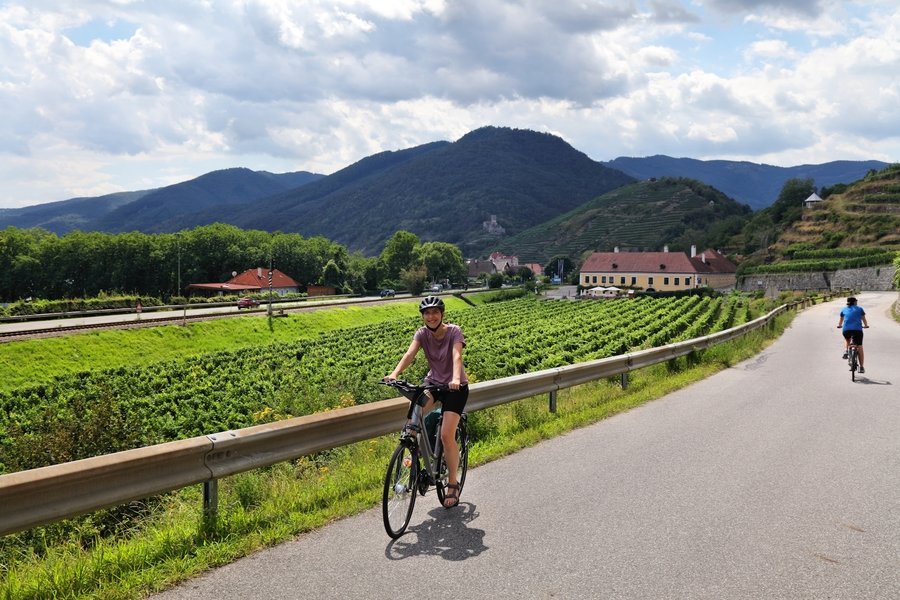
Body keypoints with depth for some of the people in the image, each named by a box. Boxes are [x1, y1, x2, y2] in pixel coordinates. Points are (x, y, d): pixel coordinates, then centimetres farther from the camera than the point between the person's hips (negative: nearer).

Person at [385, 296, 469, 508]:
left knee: (447, 435, -15)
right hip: (433, 382, 4)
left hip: (455, 386, -3)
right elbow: (410, 354, -23)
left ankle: (453, 484, 3)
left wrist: (455, 379, -52)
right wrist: (394, 373, -41)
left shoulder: (454, 331, -16)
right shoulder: (422, 333, -7)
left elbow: (457, 356, -32)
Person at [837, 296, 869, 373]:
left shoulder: (844, 309, 18)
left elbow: (841, 320, 32)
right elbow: (864, 319, 25)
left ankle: (846, 351, 9)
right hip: (857, 329, -2)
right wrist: (866, 325, 45)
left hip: (846, 330, 2)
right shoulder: (859, 308, 14)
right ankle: (861, 367, 3)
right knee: (859, 348, 6)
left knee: (847, 340, 35)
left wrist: (839, 325, 52)